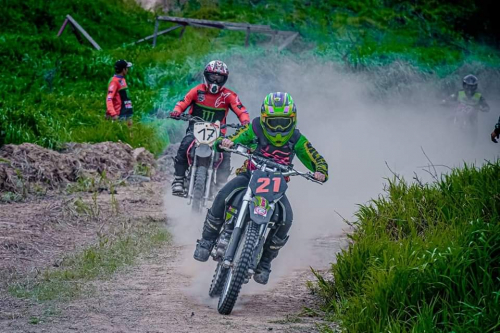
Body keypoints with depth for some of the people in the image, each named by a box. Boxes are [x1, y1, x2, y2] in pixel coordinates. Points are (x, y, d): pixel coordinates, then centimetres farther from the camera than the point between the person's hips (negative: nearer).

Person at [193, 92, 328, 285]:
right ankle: (207, 241, -14)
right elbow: (230, 141, -14)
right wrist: (224, 142, -40)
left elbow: (318, 161, -3)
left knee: (286, 219, -26)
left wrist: (321, 173, -27)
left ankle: (265, 262, -10)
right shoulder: (255, 130, -10)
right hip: (249, 177, -1)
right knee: (222, 198, -31)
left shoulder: (297, 140, -6)